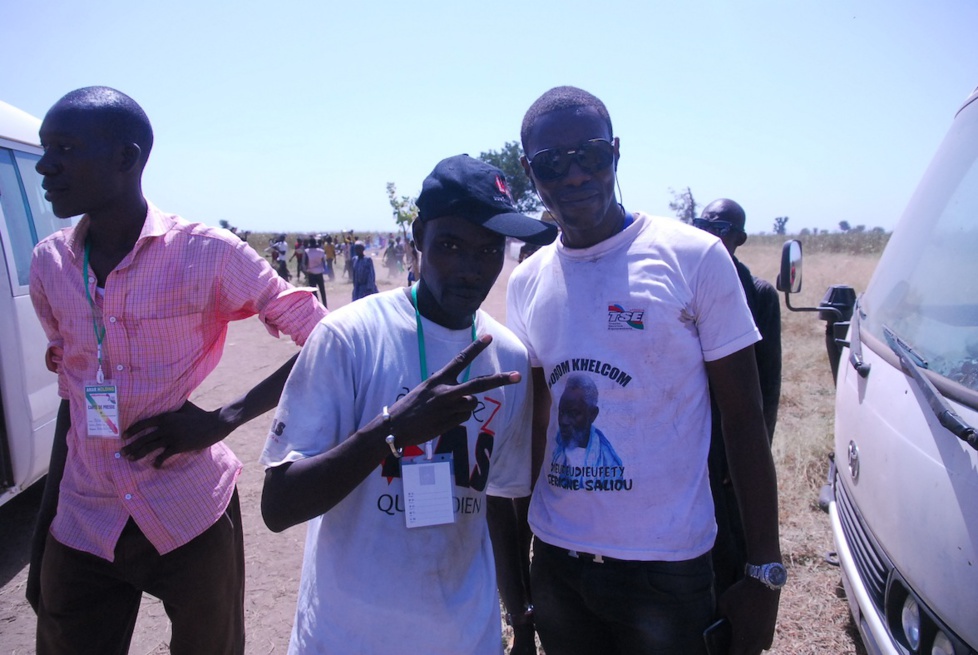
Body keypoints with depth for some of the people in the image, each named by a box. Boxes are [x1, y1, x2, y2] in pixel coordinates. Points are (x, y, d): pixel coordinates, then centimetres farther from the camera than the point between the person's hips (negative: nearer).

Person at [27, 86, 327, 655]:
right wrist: (43, 530, 12)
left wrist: (223, 419, -19)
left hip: (193, 521, -3)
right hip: (81, 528, 4)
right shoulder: (48, 264, 2)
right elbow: (73, 397, 10)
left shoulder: (208, 255, -13)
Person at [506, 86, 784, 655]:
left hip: (668, 568, -3)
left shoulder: (695, 257, -10)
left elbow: (744, 420, -7)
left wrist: (766, 573, -7)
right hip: (556, 562, 4)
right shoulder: (526, 284, 2)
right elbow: (534, 423, 7)